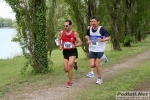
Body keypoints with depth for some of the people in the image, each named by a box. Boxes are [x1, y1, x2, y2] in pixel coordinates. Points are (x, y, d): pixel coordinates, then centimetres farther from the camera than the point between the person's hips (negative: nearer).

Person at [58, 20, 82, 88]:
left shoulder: (75, 33, -9)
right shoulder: (61, 33, -1)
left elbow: (80, 42, -3)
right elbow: (59, 39, 18)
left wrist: (75, 45, -22)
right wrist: (60, 45, -1)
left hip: (72, 52, -4)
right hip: (65, 52, 4)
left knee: (69, 67, -18)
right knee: (66, 69, 5)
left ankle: (70, 82, 1)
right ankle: (73, 64, 40)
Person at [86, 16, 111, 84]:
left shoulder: (102, 29, -14)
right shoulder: (90, 29, 1)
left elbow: (109, 37, -13)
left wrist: (102, 40, -30)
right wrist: (88, 40, 0)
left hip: (100, 50, -4)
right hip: (92, 50, 4)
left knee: (97, 65, -8)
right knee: (92, 65, -5)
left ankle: (99, 79, 12)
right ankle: (99, 64, 31)